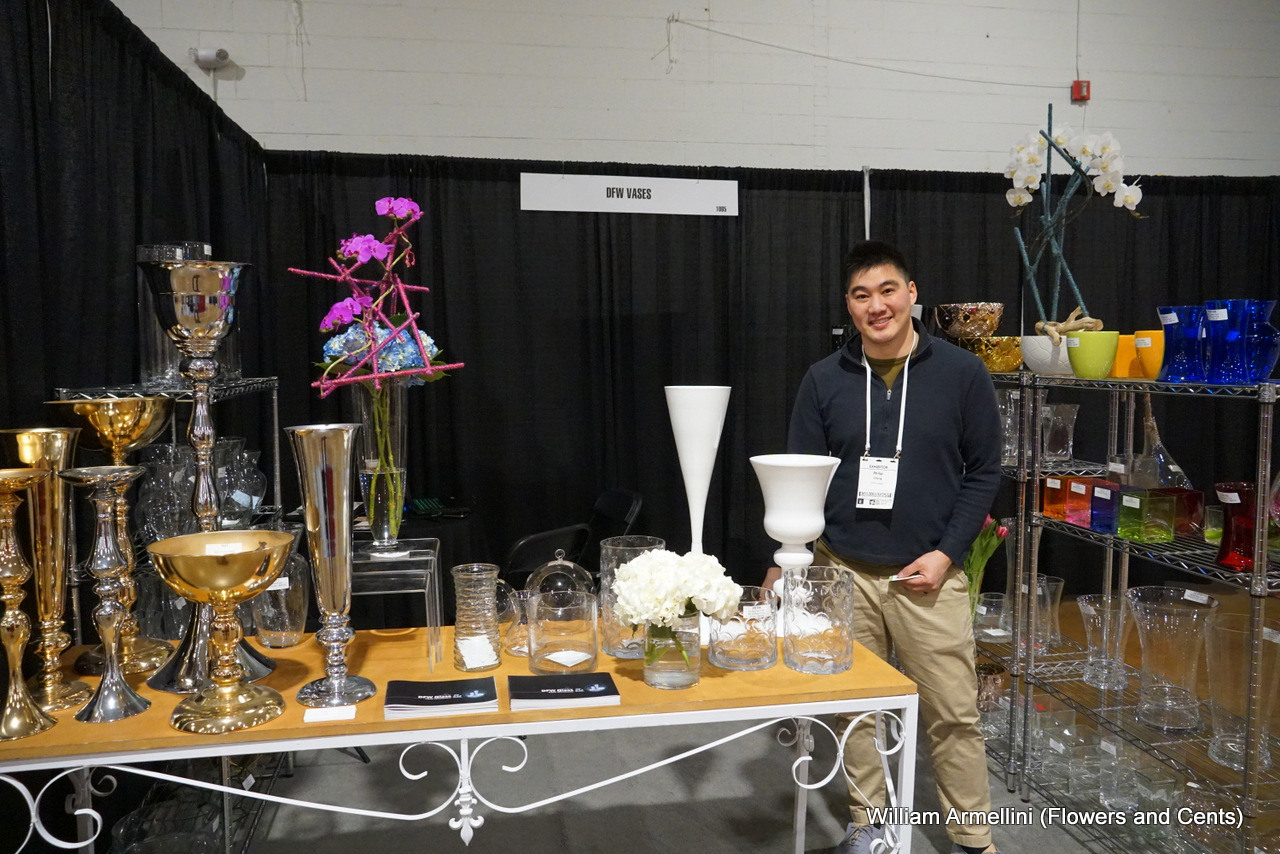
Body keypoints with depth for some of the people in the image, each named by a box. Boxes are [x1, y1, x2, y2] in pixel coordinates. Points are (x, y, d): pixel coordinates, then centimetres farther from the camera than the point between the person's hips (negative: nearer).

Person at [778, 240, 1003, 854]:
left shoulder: (962, 374, -2)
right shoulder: (824, 380, 1)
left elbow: (984, 471, 1)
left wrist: (945, 553, -8)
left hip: (929, 575, -1)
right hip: (844, 573, 2)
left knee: (952, 714, 5)